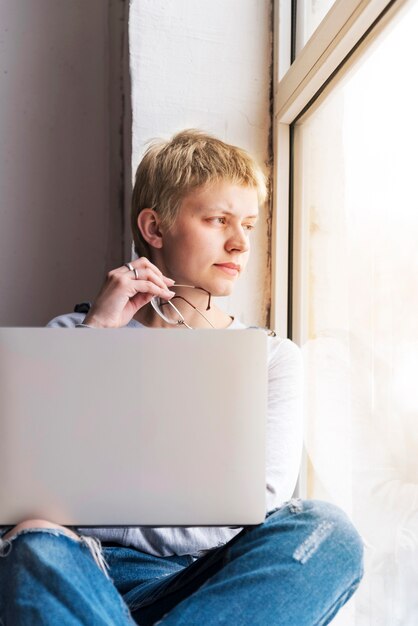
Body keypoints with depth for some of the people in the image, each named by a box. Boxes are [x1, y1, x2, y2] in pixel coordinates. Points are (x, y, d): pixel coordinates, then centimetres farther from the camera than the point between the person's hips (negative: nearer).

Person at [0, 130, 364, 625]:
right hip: (87, 579, 0)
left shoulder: (272, 356, 6)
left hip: (218, 583, 2)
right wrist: (94, 331, -11)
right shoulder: (74, 334, 7)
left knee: (327, 531, -27)